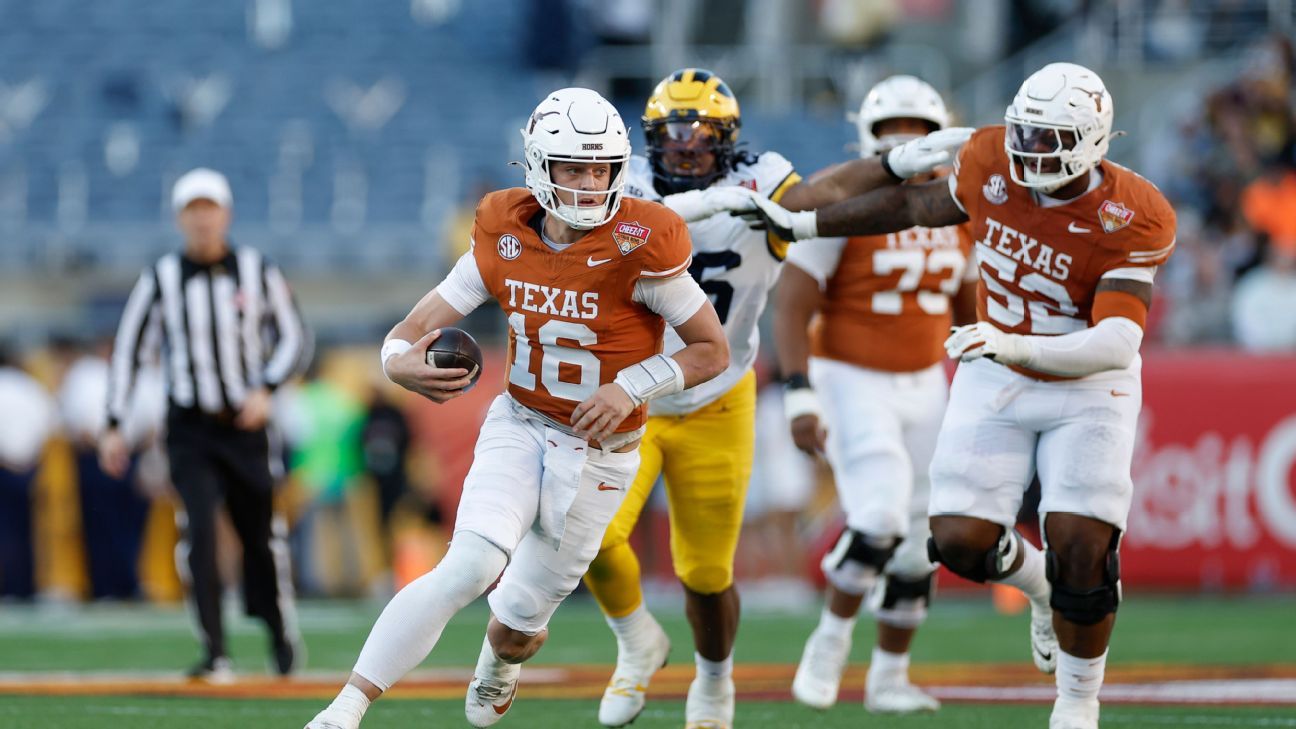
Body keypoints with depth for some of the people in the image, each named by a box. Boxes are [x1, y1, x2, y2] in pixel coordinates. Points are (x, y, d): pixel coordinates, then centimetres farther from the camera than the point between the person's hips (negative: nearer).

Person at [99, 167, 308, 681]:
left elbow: (292, 336, 5)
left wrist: (265, 388, -13)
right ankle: (215, 654, -15)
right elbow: (129, 350, 5)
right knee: (199, 531, -16)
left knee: (261, 535, 7)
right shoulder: (160, 279, 0)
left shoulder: (258, 272, 1)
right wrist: (114, 426, 0)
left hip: (245, 424, 1)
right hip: (190, 431, -1)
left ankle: (280, 630, 32)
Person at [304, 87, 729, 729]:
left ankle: (500, 659, 48)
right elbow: (417, 326, -5)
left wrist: (632, 387, -24)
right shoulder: (505, 240, -8)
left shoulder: (637, 249, -19)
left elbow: (713, 350, -10)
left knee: (520, 620, 7)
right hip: (519, 429, 1)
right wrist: (401, 363, -29)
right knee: (471, 566, -24)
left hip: (598, 453, -1)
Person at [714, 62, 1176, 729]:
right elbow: (921, 204, 9)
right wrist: (804, 224, 14)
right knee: (961, 541, -8)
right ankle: (1040, 585, 29)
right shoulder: (991, 161, -12)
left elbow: (1118, 344, -33)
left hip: (1088, 386, -4)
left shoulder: (1131, 221, -25)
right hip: (995, 382, 4)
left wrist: (1014, 346, -47)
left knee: (1081, 548, -15)